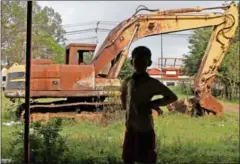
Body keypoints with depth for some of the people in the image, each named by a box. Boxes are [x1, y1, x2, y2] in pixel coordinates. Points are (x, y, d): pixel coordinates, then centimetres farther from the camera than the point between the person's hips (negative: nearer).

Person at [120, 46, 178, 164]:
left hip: (145, 128, -5)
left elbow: (173, 97, -8)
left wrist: (151, 104, -12)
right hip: (130, 128, 5)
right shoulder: (127, 81, 3)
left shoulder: (152, 83, -11)